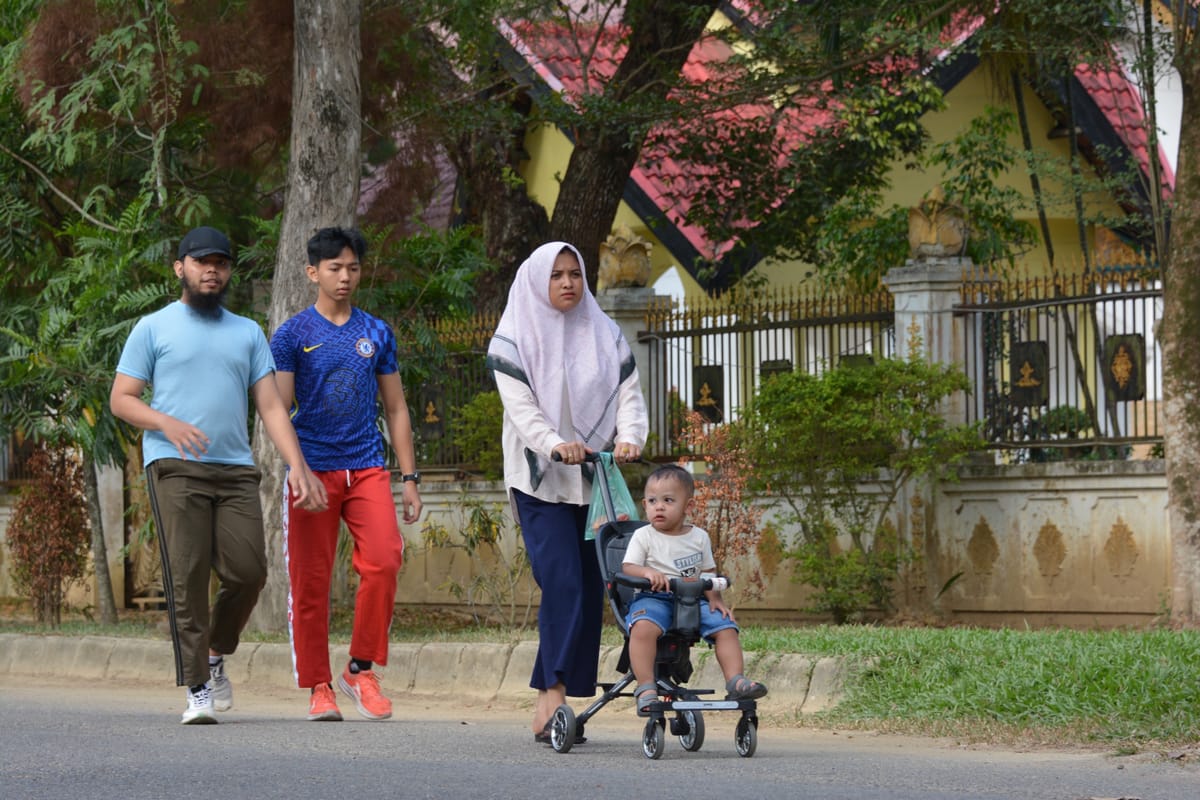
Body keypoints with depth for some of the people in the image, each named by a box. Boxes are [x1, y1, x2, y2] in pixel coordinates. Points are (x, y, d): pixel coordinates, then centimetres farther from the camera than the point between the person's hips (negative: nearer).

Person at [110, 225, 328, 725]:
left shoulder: (248, 333, 20)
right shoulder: (154, 328, 10)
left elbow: (271, 406, 13)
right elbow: (121, 399, 5)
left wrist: (297, 466, -1)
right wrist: (168, 423, -14)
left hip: (236, 471, 3)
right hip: (175, 468, -3)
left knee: (247, 572, -7)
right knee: (187, 576, -10)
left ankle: (215, 659, 18)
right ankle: (197, 690, -8)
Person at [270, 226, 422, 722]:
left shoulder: (377, 333, 13)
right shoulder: (293, 335, 3)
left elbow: (396, 409, 17)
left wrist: (410, 478, 11)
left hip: (367, 467, 2)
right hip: (314, 469, -2)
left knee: (384, 561, -17)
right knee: (310, 582, -2)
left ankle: (361, 669, -4)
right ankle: (318, 687, 8)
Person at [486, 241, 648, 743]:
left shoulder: (605, 336, 12)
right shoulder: (513, 341, 1)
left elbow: (629, 393, 3)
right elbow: (520, 406, -11)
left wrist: (629, 437, -19)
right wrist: (555, 444, -30)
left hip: (596, 479, 4)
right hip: (540, 480, -4)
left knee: (590, 589, 1)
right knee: (562, 583, -18)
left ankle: (552, 700, 6)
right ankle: (553, 693, -18)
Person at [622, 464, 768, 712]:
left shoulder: (699, 537, 12)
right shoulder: (643, 536, 2)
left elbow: (707, 574, 16)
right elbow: (627, 568, -7)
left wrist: (714, 598, -2)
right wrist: (648, 572, -29)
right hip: (654, 598, -4)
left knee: (725, 627, -16)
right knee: (644, 626, -36)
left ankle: (735, 680, -11)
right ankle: (645, 688, -34)